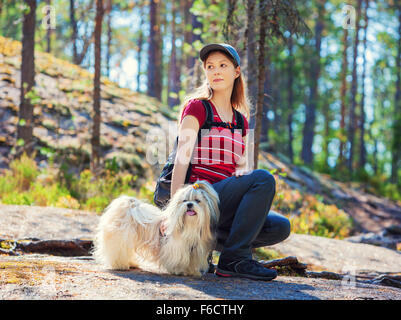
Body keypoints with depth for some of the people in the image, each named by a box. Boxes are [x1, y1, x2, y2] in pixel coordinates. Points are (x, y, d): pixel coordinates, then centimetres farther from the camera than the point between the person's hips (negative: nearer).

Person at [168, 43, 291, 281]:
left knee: (280, 227, -17)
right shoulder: (197, 106, 2)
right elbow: (182, 157, -9)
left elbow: (242, 166, 15)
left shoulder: (241, 119, 20)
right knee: (264, 178, -28)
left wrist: (241, 172, -12)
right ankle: (234, 259, -24)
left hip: (226, 203, 6)